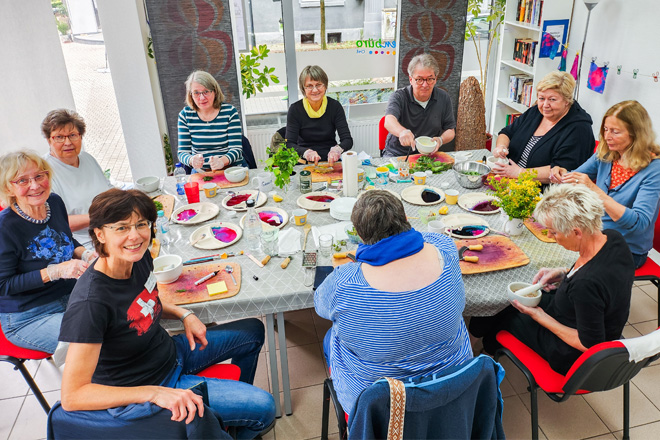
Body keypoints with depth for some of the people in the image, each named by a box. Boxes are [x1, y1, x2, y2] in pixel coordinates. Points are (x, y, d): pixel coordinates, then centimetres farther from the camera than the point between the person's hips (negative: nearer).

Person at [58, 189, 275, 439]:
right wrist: (156, 393, -38)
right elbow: (71, 397, -33)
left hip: (171, 353, 8)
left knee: (253, 331, 21)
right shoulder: (90, 303, -34)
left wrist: (183, 314, -6)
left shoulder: (139, 258, -11)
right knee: (263, 409, -13)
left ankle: (238, 394, 44)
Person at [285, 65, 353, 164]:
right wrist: (306, 152, -32)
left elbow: (348, 140, -6)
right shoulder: (295, 109, -5)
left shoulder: (335, 106, -2)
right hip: (305, 163, 0)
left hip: (330, 161, 1)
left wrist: (337, 149, -30)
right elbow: (289, 144, -10)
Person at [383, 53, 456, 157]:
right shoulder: (399, 97, -10)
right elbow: (389, 121, -30)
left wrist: (440, 140, -16)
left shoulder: (444, 98, 3)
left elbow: (450, 130, 8)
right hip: (397, 154, -3)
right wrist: (403, 132, -53)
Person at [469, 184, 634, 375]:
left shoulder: (587, 285, -43)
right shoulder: (613, 238, -17)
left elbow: (589, 345, -29)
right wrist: (566, 274, -6)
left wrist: (541, 317, -20)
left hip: (571, 358, -8)